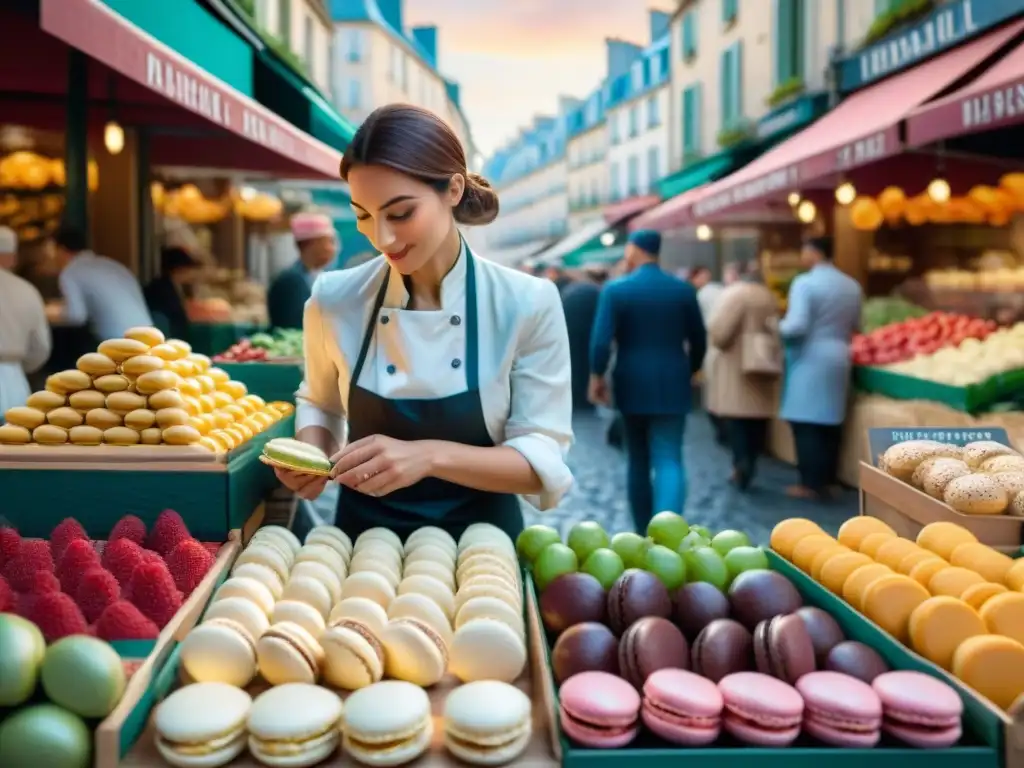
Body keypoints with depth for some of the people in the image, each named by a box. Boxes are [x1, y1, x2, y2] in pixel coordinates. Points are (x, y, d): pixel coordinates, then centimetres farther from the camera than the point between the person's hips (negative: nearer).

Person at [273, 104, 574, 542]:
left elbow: (544, 463, -12)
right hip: (366, 536, 1)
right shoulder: (333, 299, -6)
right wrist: (312, 453, -9)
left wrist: (431, 455, -25)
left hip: (479, 542, -1)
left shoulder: (526, 305, -13)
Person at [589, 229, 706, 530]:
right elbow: (699, 340, 7)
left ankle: (644, 533, 23)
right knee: (669, 460, -3)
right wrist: (689, 371, 23)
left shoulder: (615, 289, -6)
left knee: (637, 460, 14)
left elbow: (601, 339, -13)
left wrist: (597, 375, 0)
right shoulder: (684, 290, 2)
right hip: (672, 385, 0)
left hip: (632, 384, 0)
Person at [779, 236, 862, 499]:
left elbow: (797, 326, -20)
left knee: (807, 423, -2)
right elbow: (855, 326, 17)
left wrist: (778, 327, -1)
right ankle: (827, 479, 17)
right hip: (839, 357, 7)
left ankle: (810, 484, -1)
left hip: (810, 359, -7)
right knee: (830, 422, 11)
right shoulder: (852, 285, 9)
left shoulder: (805, 283, -13)